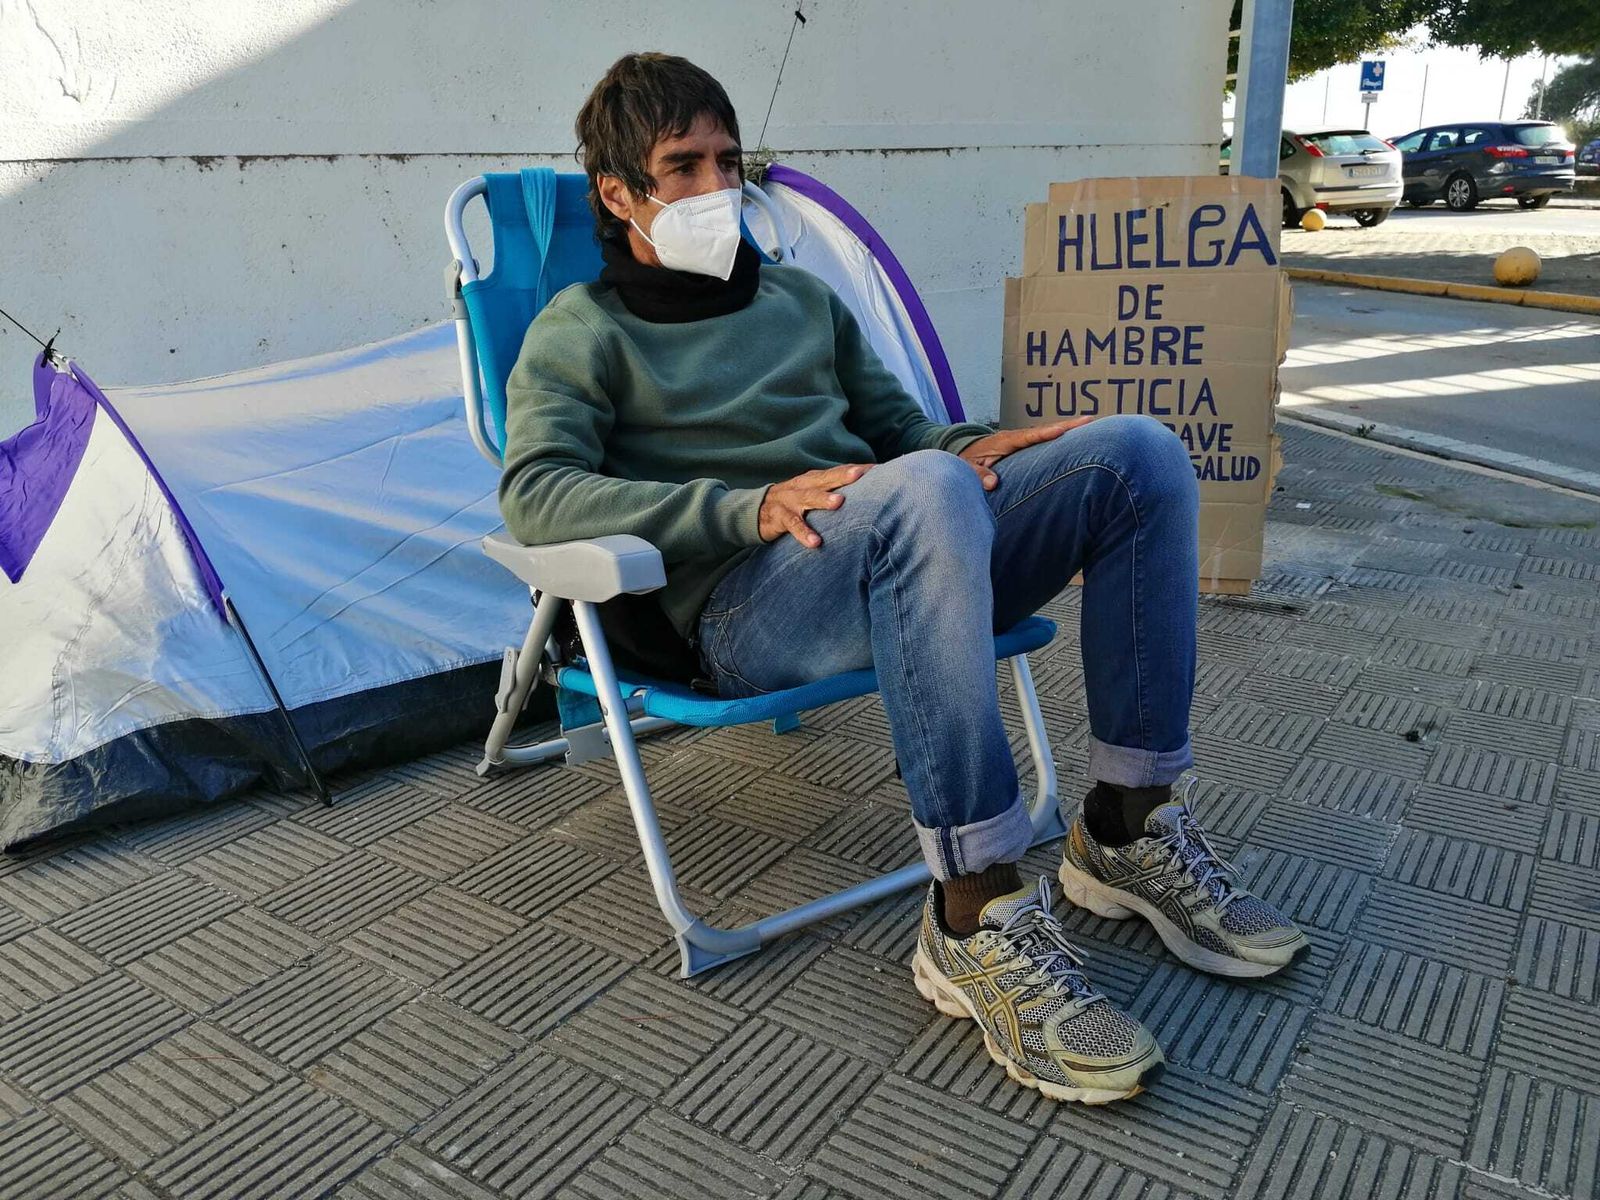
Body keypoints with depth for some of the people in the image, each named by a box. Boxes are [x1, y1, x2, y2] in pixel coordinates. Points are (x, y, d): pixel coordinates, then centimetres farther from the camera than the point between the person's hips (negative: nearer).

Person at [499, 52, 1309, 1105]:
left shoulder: (802, 297, 28)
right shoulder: (583, 331, 9)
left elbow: (903, 429, 27)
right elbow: (534, 495, -9)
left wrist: (973, 448, 1)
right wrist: (751, 507, -22)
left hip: (902, 568, 6)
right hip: (745, 606, -6)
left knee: (1138, 452, -10)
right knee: (924, 492, -38)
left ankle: (1128, 831, -7)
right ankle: (978, 921, -32)